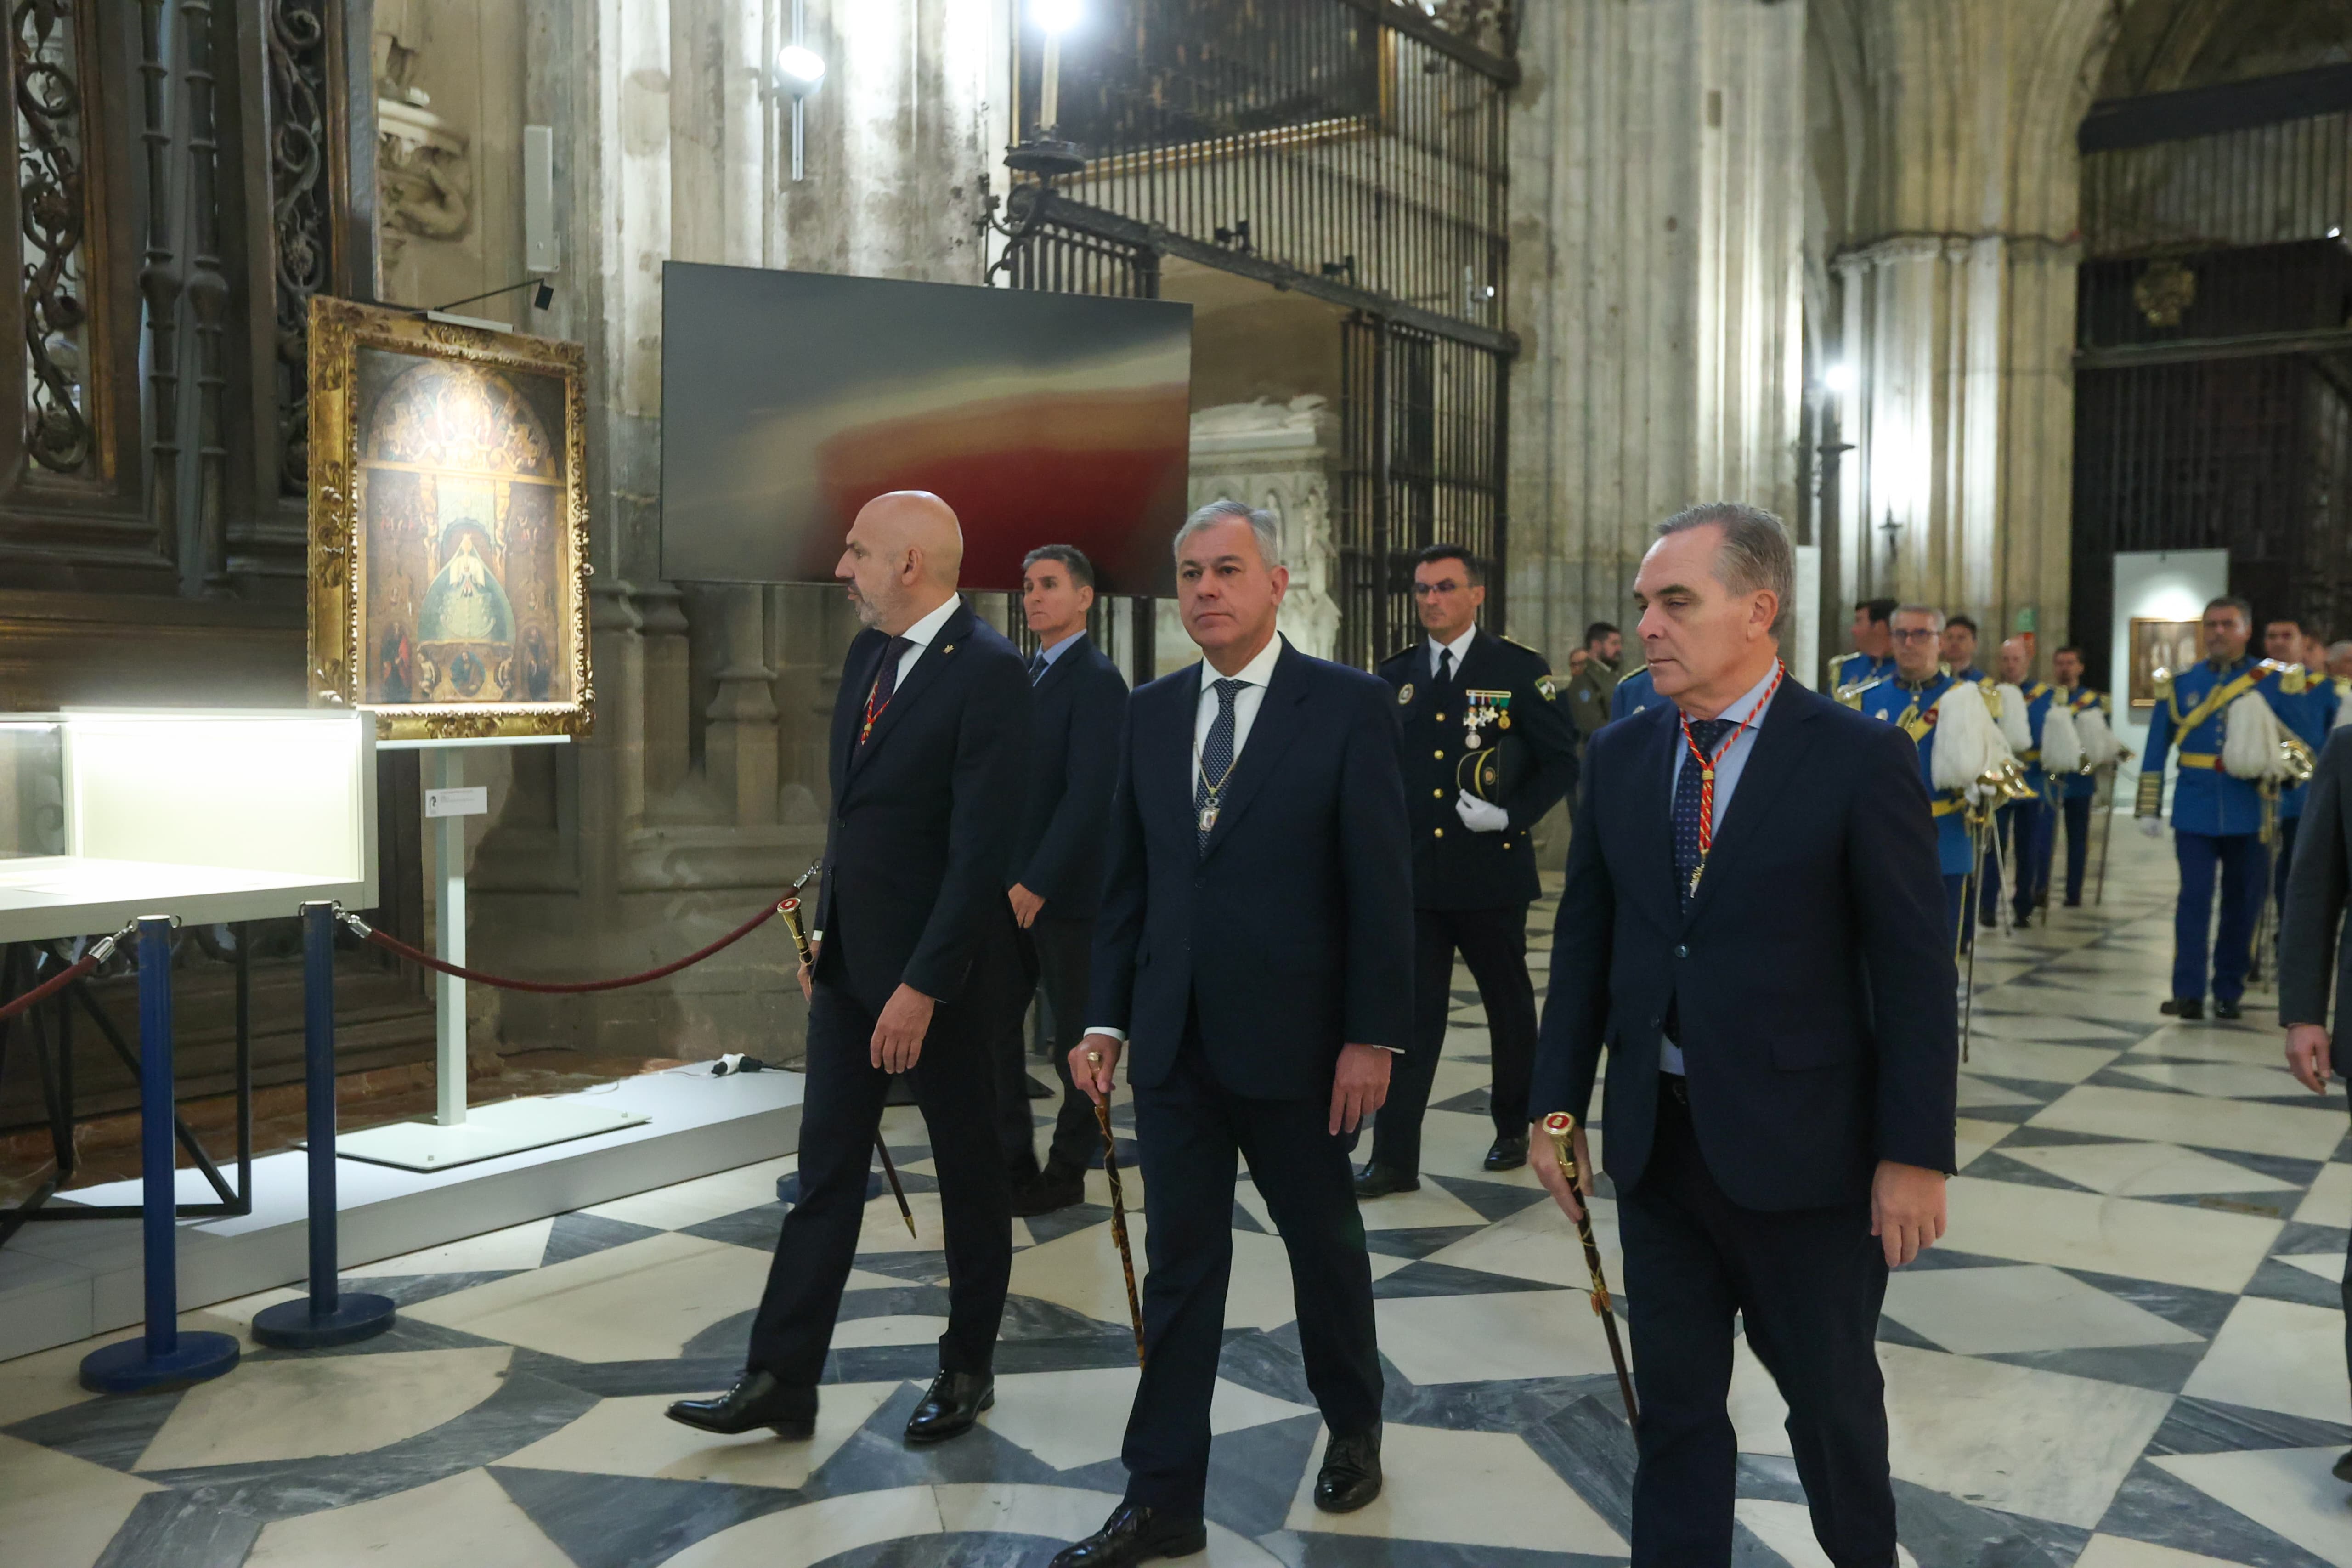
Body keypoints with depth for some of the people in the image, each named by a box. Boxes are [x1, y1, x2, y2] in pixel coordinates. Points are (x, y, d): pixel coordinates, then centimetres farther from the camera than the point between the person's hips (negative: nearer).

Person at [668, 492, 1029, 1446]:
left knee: (968, 1172, 10)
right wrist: (822, 933, 13)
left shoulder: (988, 675, -18)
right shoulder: (868, 656, 8)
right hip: (851, 962, 8)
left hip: (942, 973, -7)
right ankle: (781, 1382, 16)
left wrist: (923, 985, -22)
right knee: (826, 1168, 9)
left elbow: (981, 850, -22)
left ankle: (967, 1370, 27)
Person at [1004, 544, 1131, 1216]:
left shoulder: (1097, 680, -11)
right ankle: (1013, 1162, 21)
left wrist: (1039, 882, -23)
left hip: (1066, 888, -8)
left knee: (1074, 1034, 6)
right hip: (1012, 884, 8)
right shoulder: (1027, 675, 15)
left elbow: (1088, 794, -19)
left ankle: (1068, 1171, 19)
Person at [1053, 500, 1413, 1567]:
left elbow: (1381, 884, -10)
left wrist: (1374, 1036, -12)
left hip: (1295, 1040, -3)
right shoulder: (1150, 713, 6)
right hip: (1174, 1041, 4)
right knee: (1179, 1266, 8)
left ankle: (1355, 1428, 40)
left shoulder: (1350, 707, -8)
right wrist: (1108, 1018, 5)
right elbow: (1126, 879, 9)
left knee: (1323, 1242, 16)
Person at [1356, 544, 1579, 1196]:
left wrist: (1512, 815, -15)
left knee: (1509, 1004, 13)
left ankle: (1513, 1129, 33)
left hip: (1491, 873, -2)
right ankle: (1394, 1157, 3)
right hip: (1413, 875, 3)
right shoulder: (1394, 677, 8)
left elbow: (1562, 761, -3)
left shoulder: (1518, 668, -4)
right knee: (1410, 1013, 1)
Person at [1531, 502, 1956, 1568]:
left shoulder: (1860, 760, -10)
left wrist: (1915, 1154, -12)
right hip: (1656, 1140, 4)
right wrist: (1560, 1103, 5)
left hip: (1801, 1148, -3)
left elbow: (1915, 970, -10)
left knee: (1831, 1396, 15)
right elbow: (1583, 945, 7)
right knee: (1674, 1401, 15)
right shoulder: (1617, 759, 4)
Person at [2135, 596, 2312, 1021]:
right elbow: (2156, 752, 6)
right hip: (2195, 813, 0)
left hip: (2250, 814, 0)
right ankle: (2188, 993, -2)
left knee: (2243, 902, 6)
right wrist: (2149, 809, 3)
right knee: (2194, 898, -5)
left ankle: (2229, 993, 17)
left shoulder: (2277, 682, 3)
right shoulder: (2178, 684, 6)